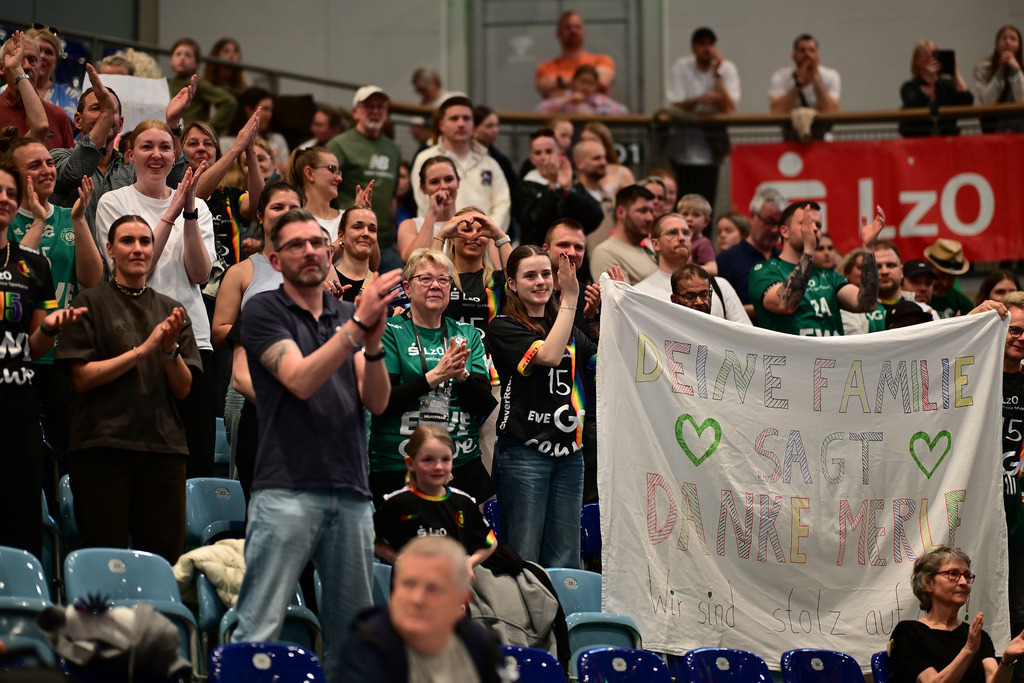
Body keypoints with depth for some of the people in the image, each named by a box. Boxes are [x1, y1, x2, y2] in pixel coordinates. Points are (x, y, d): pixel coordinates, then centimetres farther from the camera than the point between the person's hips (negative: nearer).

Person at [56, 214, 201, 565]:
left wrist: (170, 349, -8)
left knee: (165, 555, -2)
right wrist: (143, 349, -11)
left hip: (163, 446, 3)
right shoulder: (91, 304, 4)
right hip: (103, 446, -3)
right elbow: (81, 378, -6)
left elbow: (183, 388, 11)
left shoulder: (170, 310, 15)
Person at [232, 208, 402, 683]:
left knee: (351, 631, 5)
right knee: (260, 629, -11)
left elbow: (377, 402, 7)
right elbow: (300, 380, -12)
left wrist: (373, 343, -11)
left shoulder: (349, 316, 17)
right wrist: (357, 327, -18)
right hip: (287, 491, -5)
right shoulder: (264, 311, 3)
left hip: (351, 494, 5)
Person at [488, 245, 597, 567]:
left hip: (568, 451, 6)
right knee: (523, 560, -6)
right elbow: (549, 355, -18)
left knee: (565, 562, 6)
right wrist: (570, 298, -17)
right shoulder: (504, 326, -3)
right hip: (524, 451, -6)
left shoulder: (565, 327, 18)